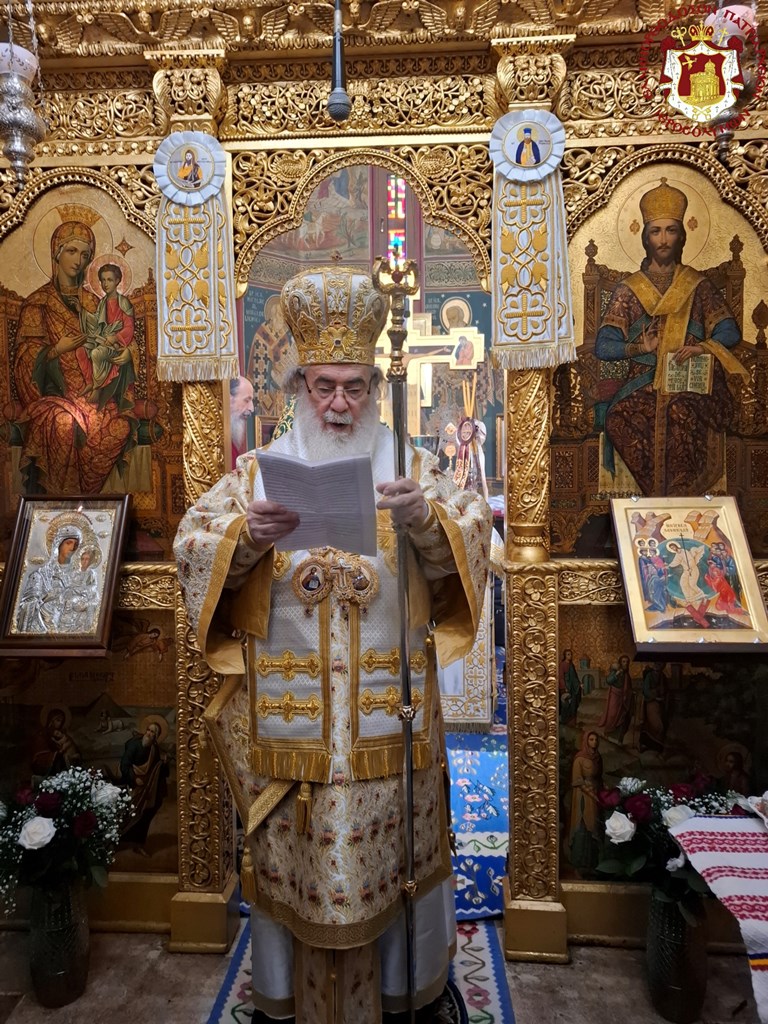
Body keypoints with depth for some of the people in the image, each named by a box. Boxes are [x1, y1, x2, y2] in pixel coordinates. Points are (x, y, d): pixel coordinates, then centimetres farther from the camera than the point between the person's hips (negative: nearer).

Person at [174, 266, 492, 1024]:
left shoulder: (411, 468, 4)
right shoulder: (259, 472, 4)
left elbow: (471, 539, -4)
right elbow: (192, 545, -1)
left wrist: (426, 517, -25)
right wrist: (245, 534, -22)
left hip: (388, 710, 0)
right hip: (289, 711, 0)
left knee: (389, 847, 13)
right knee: (294, 854, 12)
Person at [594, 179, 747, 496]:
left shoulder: (699, 286, 13)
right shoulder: (628, 290, 11)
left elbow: (730, 332, 6)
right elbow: (602, 347, 2)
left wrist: (703, 347, -15)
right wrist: (640, 348, -16)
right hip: (643, 382, 0)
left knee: (680, 413, -35)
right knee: (618, 416, -32)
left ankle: (678, 500, -20)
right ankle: (663, 501, -19)